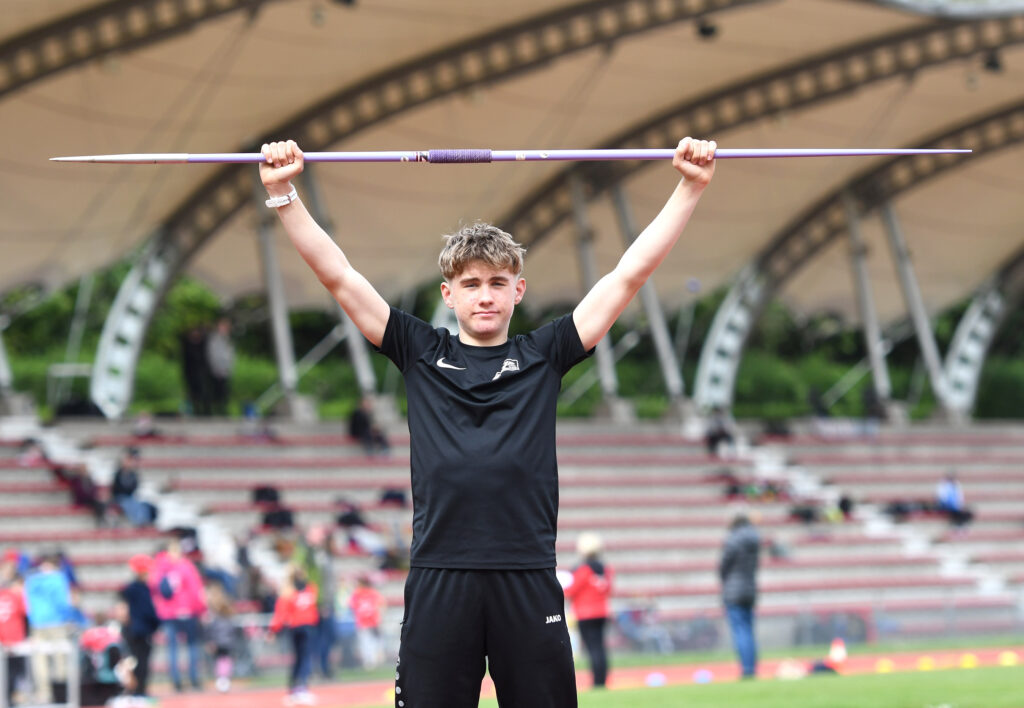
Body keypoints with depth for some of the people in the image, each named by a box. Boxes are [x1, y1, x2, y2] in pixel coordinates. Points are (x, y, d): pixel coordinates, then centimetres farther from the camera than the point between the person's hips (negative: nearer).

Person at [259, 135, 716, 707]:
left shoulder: (543, 356, 12)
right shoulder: (422, 353, 12)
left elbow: (630, 273, 11)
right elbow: (338, 275, 11)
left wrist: (690, 188, 8)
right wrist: (283, 193, 6)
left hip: (529, 580, 0)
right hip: (439, 579, 0)